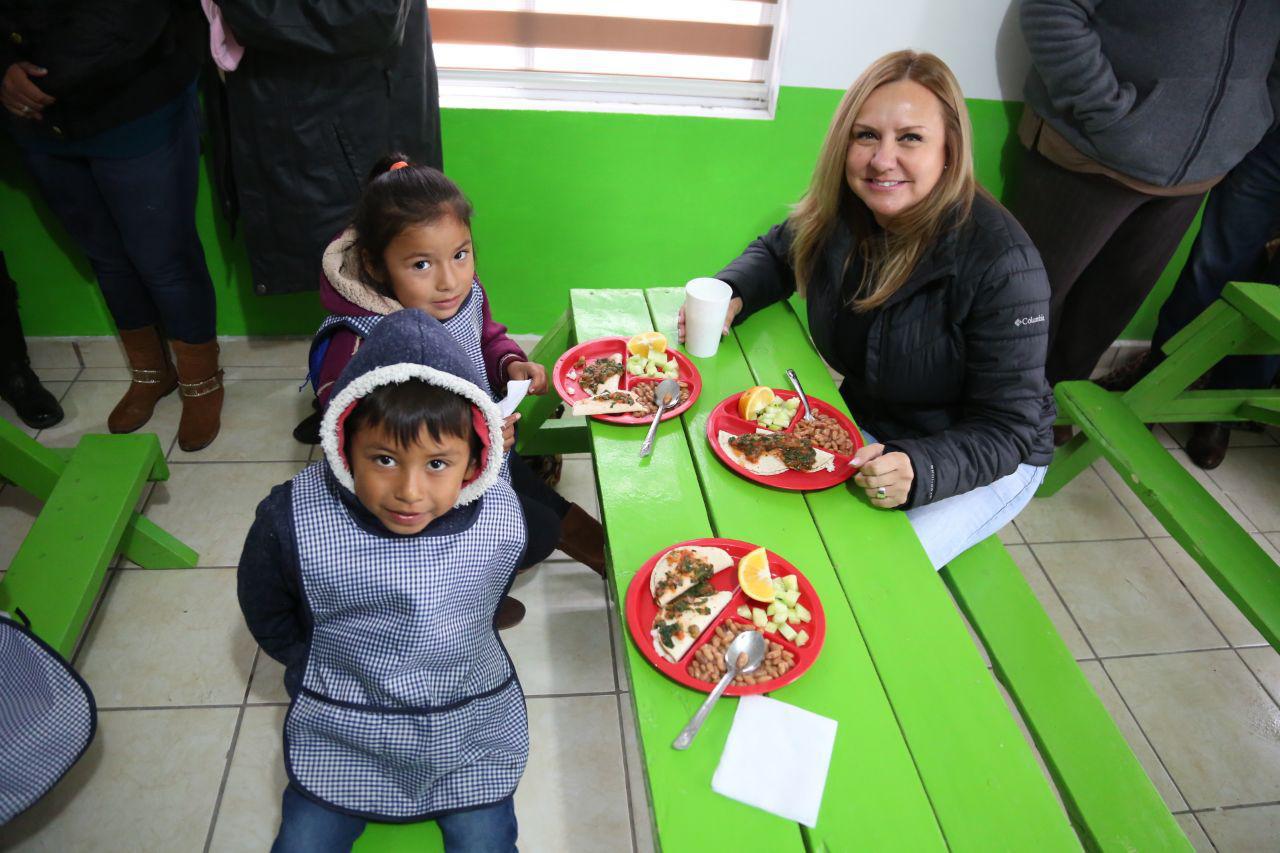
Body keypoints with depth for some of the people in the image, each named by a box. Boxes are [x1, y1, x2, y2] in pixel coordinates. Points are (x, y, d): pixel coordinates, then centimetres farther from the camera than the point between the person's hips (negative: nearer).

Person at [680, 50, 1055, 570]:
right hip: (865, 422, 5)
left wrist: (917, 471, -44)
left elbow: (1006, 430, -25)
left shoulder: (1001, 263, -30)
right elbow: (776, 254, 12)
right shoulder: (838, 211, -12)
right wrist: (731, 295, -11)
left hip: (989, 461, -5)